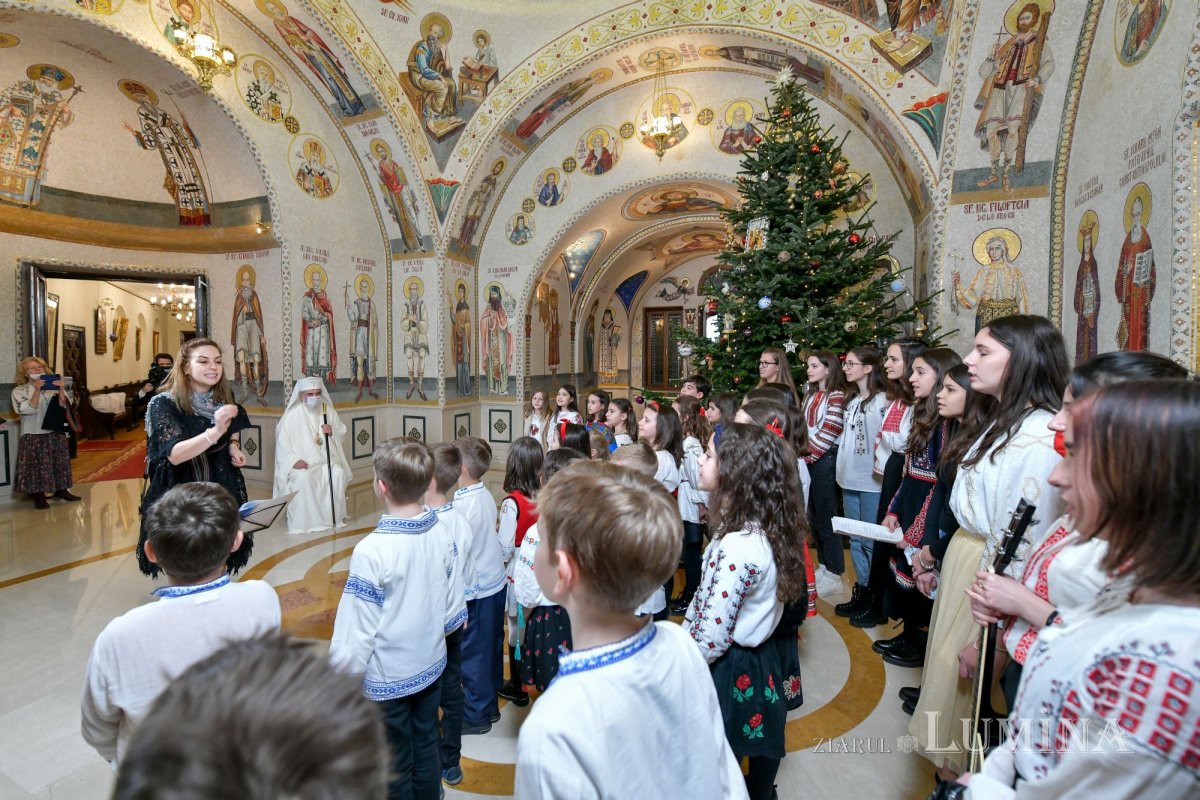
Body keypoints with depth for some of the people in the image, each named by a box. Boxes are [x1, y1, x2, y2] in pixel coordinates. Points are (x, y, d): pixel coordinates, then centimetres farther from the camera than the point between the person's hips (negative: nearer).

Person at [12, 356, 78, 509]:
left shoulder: (54, 387, 5)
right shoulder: (19, 391, -3)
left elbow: (64, 406, -5)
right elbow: (29, 409, -17)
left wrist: (60, 390, -19)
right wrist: (37, 390, -25)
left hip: (56, 432, 3)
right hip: (33, 435, -3)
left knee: (60, 462, 9)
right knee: (37, 464, -2)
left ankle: (61, 489, 21)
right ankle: (38, 495, 7)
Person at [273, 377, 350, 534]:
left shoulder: (329, 411, 6)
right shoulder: (292, 415, -4)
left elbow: (342, 433, 14)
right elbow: (282, 442, -6)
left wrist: (332, 432, -10)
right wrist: (294, 460, -20)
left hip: (326, 459, 2)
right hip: (302, 462, -2)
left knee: (338, 473, -27)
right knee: (303, 478, -33)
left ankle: (335, 516, -14)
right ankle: (302, 522, -20)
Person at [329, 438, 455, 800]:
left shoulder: (372, 550, -29)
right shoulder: (441, 532, -12)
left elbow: (357, 630, -20)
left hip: (387, 678, -5)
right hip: (431, 665, 5)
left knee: (395, 768, 18)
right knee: (425, 749, 25)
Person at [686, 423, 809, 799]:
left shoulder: (737, 547, -33)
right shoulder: (765, 528, -5)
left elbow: (711, 638, -27)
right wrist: (683, 637, 10)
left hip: (731, 671, -8)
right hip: (760, 659, 8)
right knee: (759, 748, 28)